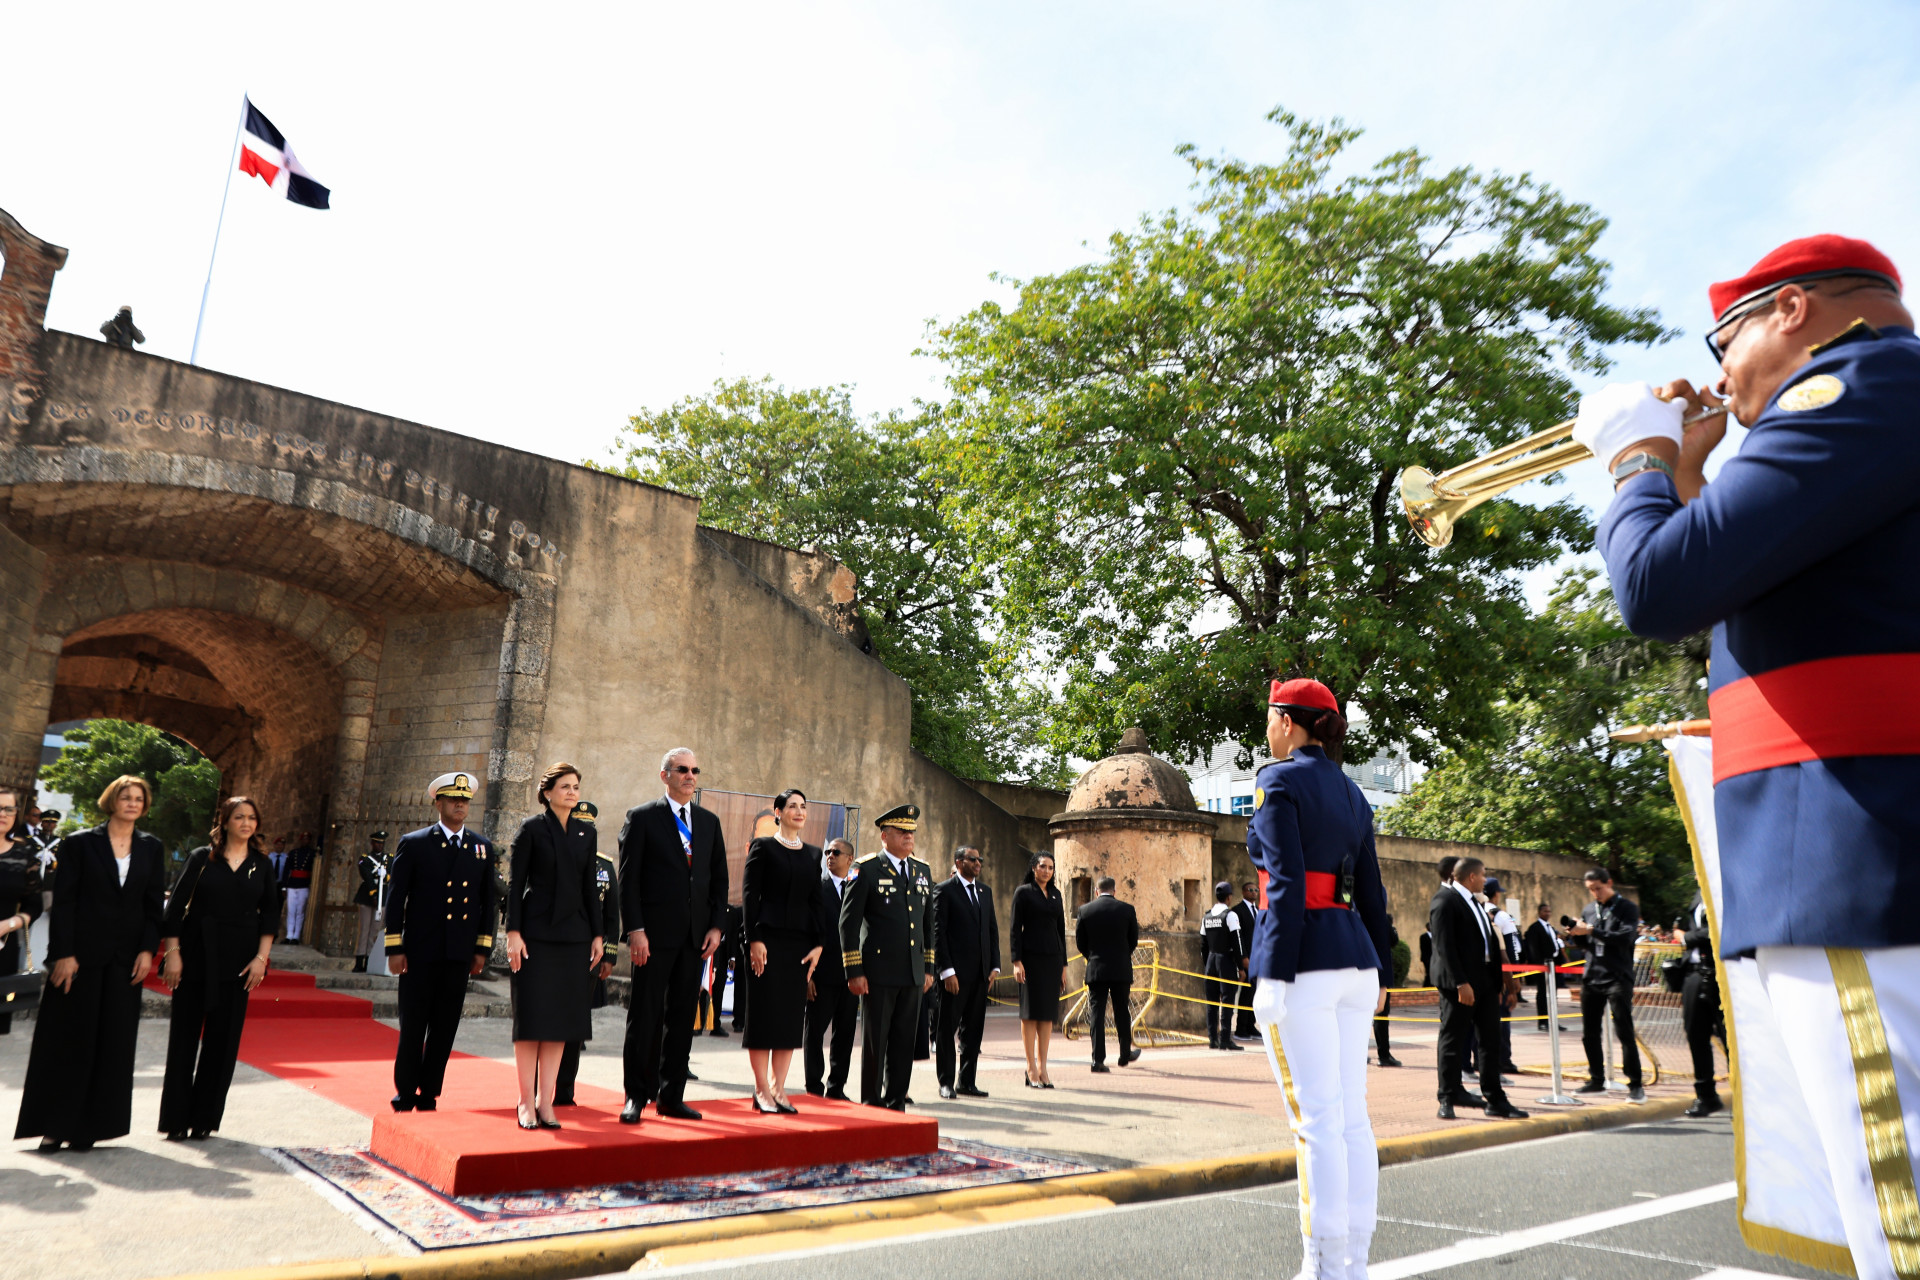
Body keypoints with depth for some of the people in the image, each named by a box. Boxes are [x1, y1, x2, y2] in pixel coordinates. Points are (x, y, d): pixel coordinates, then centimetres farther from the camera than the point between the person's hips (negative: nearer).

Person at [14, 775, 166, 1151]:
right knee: (69, 1038, 3)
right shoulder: (79, 843, -1)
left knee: (114, 1042, 4)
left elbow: (154, 904, 7)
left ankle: (88, 1127, 13)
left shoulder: (151, 848, 7)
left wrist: (148, 950, -3)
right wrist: (63, 954, -11)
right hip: (81, 954, -3)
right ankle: (54, 1125, 15)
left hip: (125, 959, 3)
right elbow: (63, 901, -5)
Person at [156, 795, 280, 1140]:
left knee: (223, 1039, 3)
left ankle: (203, 1118, 14)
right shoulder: (202, 858, 1)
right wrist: (172, 952, -7)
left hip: (237, 962, 1)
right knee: (184, 1035, 3)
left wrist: (261, 957, -2)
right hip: (195, 956, -1)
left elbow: (270, 914, 6)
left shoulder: (262, 866, 7)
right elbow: (176, 905, -1)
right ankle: (176, 1119, 14)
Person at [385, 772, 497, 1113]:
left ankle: (428, 1096, 18)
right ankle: (405, 1097, 17)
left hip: (459, 955, 3)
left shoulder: (482, 848, 9)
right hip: (420, 952, -3)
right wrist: (394, 948, -5)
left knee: (445, 1030, 7)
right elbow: (395, 897, -1)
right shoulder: (414, 843, 0)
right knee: (413, 1028, 4)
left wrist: (482, 948, 7)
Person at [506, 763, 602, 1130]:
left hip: (573, 936, 4)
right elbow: (515, 884, -4)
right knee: (531, 1018, -1)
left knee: (561, 1019, 5)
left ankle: (546, 1101, 13)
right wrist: (513, 933, -11)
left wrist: (597, 934, 8)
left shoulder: (587, 833, 11)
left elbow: (590, 887, 12)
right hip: (536, 934, -4)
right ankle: (527, 1102, 8)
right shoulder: (531, 829, -2)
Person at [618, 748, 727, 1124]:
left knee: (682, 1016, 9)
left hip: (695, 936, 5)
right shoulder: (642, 817, -1)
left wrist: (716, 925, 3)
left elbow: (719, 878, 13)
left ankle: (671, 1096, 18)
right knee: (645, 1016, 2)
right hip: (654, 933, -4)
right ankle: (637, 1096, 12)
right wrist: (635, 929, -13)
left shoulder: (709, 821, 13)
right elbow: (628, 878, -6)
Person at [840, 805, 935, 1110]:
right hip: (879, 972, -5)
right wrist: (854, 971, -11)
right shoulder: (866, 869, -5)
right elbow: (848, 922, -7)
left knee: (905, 1042, 9)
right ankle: (872, 1105, 15)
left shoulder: (923, 871, 13)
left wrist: (928, 968, 15)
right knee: (874, 1041, 3)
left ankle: (896, 1104, 20)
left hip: (913, 973, 5)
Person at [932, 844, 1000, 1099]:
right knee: (947, 1029, 3)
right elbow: (938, 932, -10)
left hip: (981, 973, 6)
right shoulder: (945, 891, -6)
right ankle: (946, 1082, 12)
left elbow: (993, 929, 16)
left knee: (973, 1030, 11)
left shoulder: (985, 891, 14)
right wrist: (946, 970, -15)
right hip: (955, 972, -6)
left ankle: (967, 1082, 20)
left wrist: (995, 965, 7)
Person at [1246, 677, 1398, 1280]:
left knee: (1317, 1120, -3)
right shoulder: (1352, 792, 15)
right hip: (1354, 959, 8)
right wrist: (1380, 971, 22)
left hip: (1303, 960, -8)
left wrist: (1273, 976, -16)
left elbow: (1287, 885, -16)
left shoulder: (1278, 781, -8)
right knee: (1352, 1117, 11)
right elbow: (1371, 892, 16)